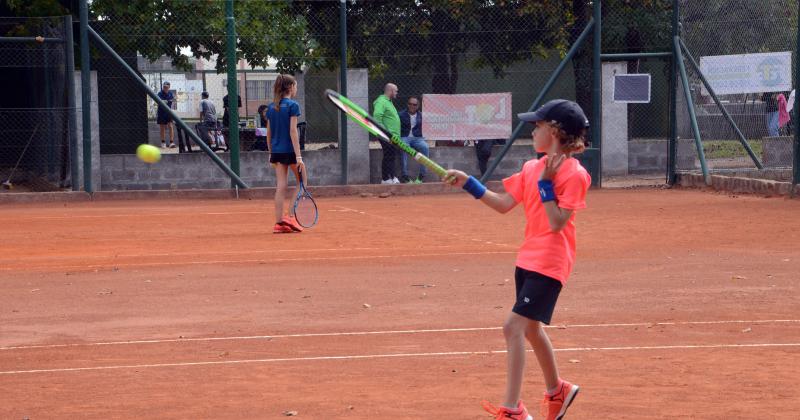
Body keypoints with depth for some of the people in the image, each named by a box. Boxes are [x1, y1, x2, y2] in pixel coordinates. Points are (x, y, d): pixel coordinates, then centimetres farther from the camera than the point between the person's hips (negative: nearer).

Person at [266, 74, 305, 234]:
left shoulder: (271, 107, 9)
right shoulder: (293, 106, -9)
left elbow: (269, 133, 12)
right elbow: (293, 131, -15)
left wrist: (271, 153, 20)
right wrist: (298, 156, -16)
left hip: (276, 151, 6)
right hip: (290, 150, -6)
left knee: (281, 185, 6)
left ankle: (279, 222, 1)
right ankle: (291, 217, -1)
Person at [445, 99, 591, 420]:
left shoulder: (574, 174, -15)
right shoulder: (531, 168, 9)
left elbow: (556, 222, -20)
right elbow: (504, 204, 8)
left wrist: (545, 183, -20)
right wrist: (469, 183, 2)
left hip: (549, 263, -9)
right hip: (528, 258, 9)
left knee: (514, 327, -16)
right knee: (531, 328, 21)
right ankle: (557, 391, 42)